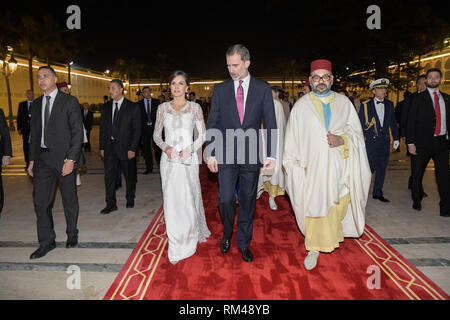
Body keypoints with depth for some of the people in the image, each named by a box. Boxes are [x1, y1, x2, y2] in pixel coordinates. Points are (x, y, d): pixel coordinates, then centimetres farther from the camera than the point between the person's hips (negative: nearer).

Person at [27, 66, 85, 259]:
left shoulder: (69, 101, -4)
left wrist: (71, 159, -16)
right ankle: (46, 242, 15)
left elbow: (77, 132, -9)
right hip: (43, 159, 5)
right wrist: (32, 159, 10)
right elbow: (34, 134, 17)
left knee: (69, 199, 8)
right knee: (40, 200, 3)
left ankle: (72, 234, 27)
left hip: (64, 158, -5)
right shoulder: (36, 104, 13)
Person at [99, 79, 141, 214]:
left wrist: (133, 148, -13)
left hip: (126, 147, -3)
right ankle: (111, 204, 12)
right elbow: (103, 128, 12)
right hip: (110, 146, 3)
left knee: (130, 175, 10)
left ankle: (130, 199, 29)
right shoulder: (106, 107, 9)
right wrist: (102, 147, 5)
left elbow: (137, 130, -6)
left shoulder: (132, 107, -4)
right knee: (109, 175, 2)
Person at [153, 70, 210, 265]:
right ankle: (176, 248, 16)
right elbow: (156, 134, 11)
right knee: (171, 201, 2)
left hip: (188, 160, -1)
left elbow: (203, 135, 2)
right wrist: (165, 147, -9)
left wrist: (190, 149, -14)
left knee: (189, 200, 2)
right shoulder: (163, 108, 8)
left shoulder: (194, 107, 3)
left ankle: (190, 238, 28)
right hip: (169, 160, 2)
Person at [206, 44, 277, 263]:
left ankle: (243, 243, 28)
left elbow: (270, 124, 1)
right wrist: (211, 154, -2)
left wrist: (271, 155, -6)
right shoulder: (220, 89, 5)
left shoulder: (263, 88, 2)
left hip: (251, 155, 0)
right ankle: (227, 234, 28)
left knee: (248, 202, 9)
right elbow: (212, 124, 5)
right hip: (226, 156, 0)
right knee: (225, 200, -3)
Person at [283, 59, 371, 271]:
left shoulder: (344, 103, 7)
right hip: (312, 168, -2)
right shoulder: (301, 106, 3)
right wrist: (295, 166, 0)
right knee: (314, 208, -1)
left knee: (338, 207, 11)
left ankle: (332, 234, 41)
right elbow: (292, 140, 4)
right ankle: (314, 248, 17)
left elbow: (357, 133, 6)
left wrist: (343, 140, -15)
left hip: (339, 168, 2)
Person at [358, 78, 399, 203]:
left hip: (385, 141, 4)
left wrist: (396, 138, 10)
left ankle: (378, 193, 21)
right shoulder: (366, 106, -4)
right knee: (369, 167, -2)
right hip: (371, 141, -4)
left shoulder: (390, 104, 8)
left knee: (382, 168, 9)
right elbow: (360, 125, -3)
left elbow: (393, 122, 13)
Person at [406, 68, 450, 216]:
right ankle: (417, 200, 25)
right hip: (423, 142, -2)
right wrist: (411, 143, -8)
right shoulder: (418, 98, 1)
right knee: (417, 173, 7)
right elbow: (411, 121, -2)